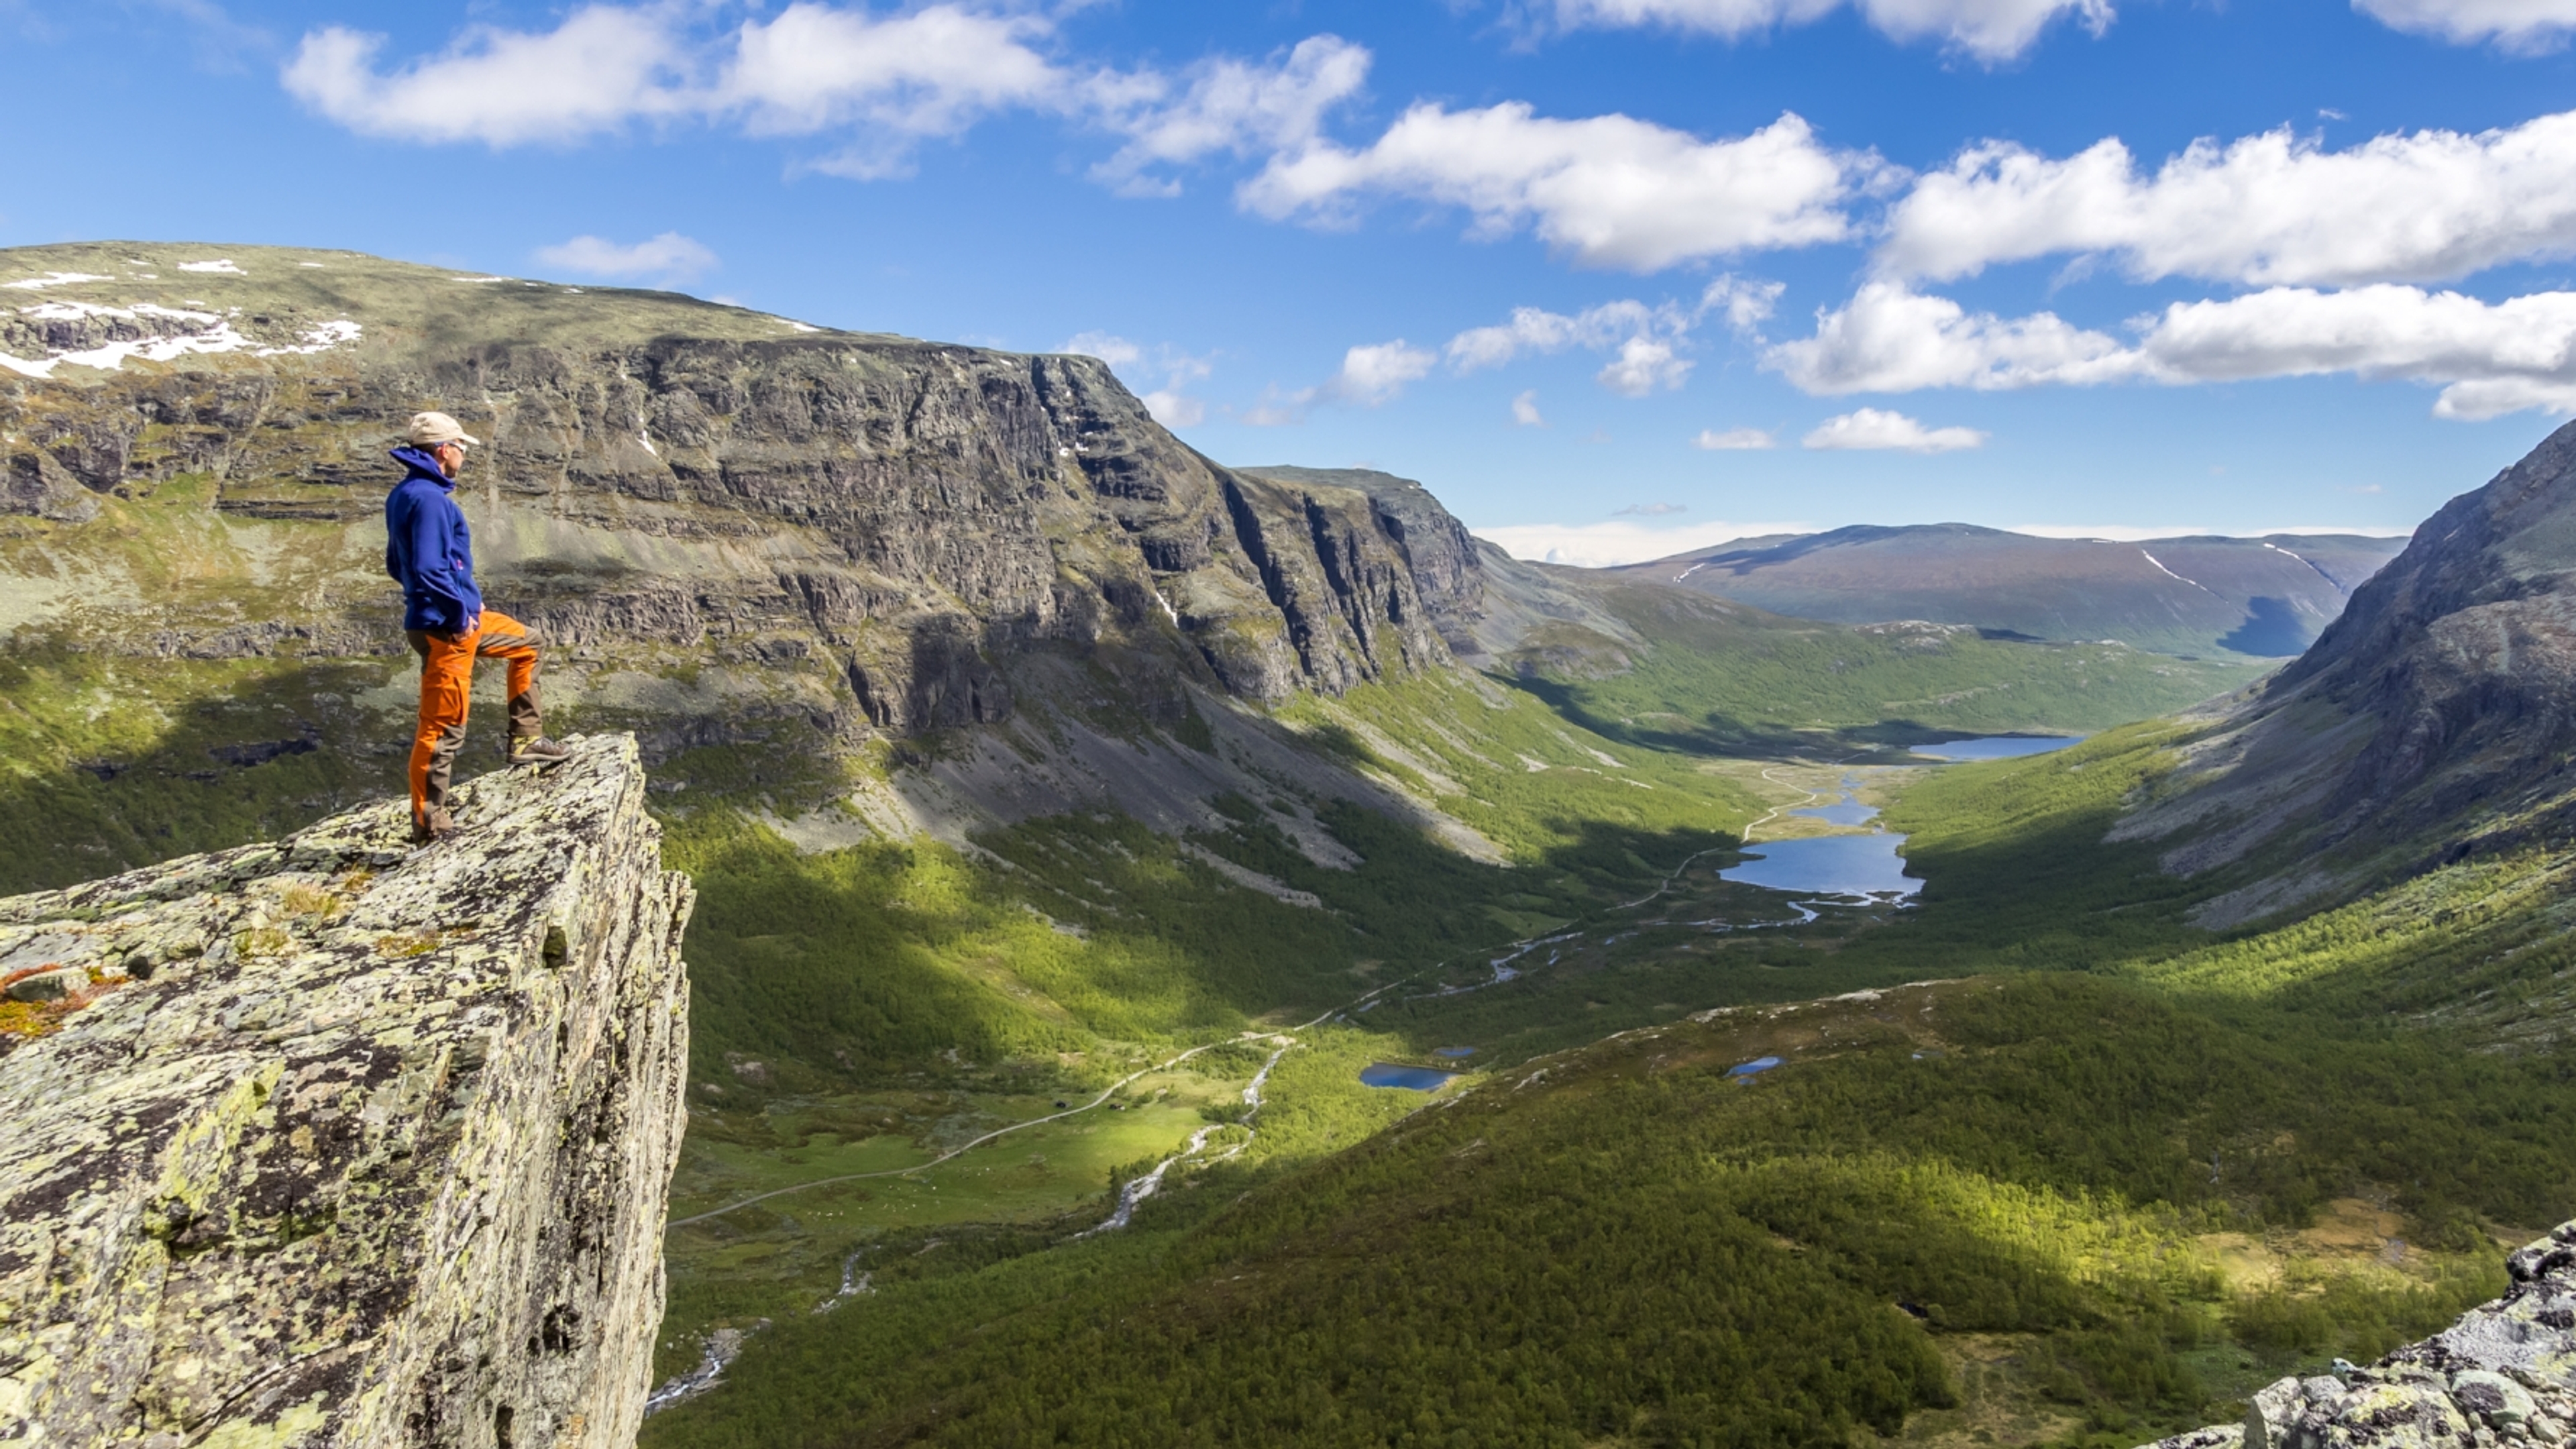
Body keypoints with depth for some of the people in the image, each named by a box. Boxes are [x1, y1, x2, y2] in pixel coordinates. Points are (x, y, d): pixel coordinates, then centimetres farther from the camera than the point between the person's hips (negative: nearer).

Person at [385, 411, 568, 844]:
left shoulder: (404, 495, 11)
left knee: (526, 643, 27)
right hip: (446, 627, -10)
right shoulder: (429, 498, -20)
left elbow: (396, 564, 19)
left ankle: (524, 739, 26)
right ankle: (427, 823, 7)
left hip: (461, 617, 10)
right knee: (442, 727, -3)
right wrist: (459, 612, -16)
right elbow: (429, 569, -29)